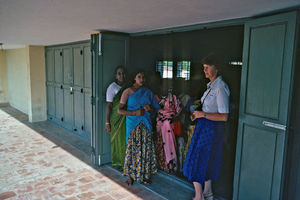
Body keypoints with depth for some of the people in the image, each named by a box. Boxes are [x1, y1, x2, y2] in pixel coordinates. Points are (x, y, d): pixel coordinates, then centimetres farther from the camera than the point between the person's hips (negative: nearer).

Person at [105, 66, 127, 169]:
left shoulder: (127, 86, 5)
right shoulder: (112, 87, -12)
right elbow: (109, 106, -13)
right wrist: (107, 122, -14)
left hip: (126, 117, 5)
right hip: (116, 118, -5)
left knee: (126, 138, 11)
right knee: (117, 139, 6)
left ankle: (124, 160, 29)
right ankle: (117, 162, 24)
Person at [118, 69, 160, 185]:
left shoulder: (148, 92, 9)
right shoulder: (128, 92, -2)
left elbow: (155, 109, 14)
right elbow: (120, 110, -5)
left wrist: (149, 109, -9)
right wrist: (135, 112, -17)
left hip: (146, 124, 3)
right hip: (133, 124, -3)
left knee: (146, 149, 4)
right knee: (132, 149, -1)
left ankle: (144, 174, 20)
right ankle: (131, 175, 16)